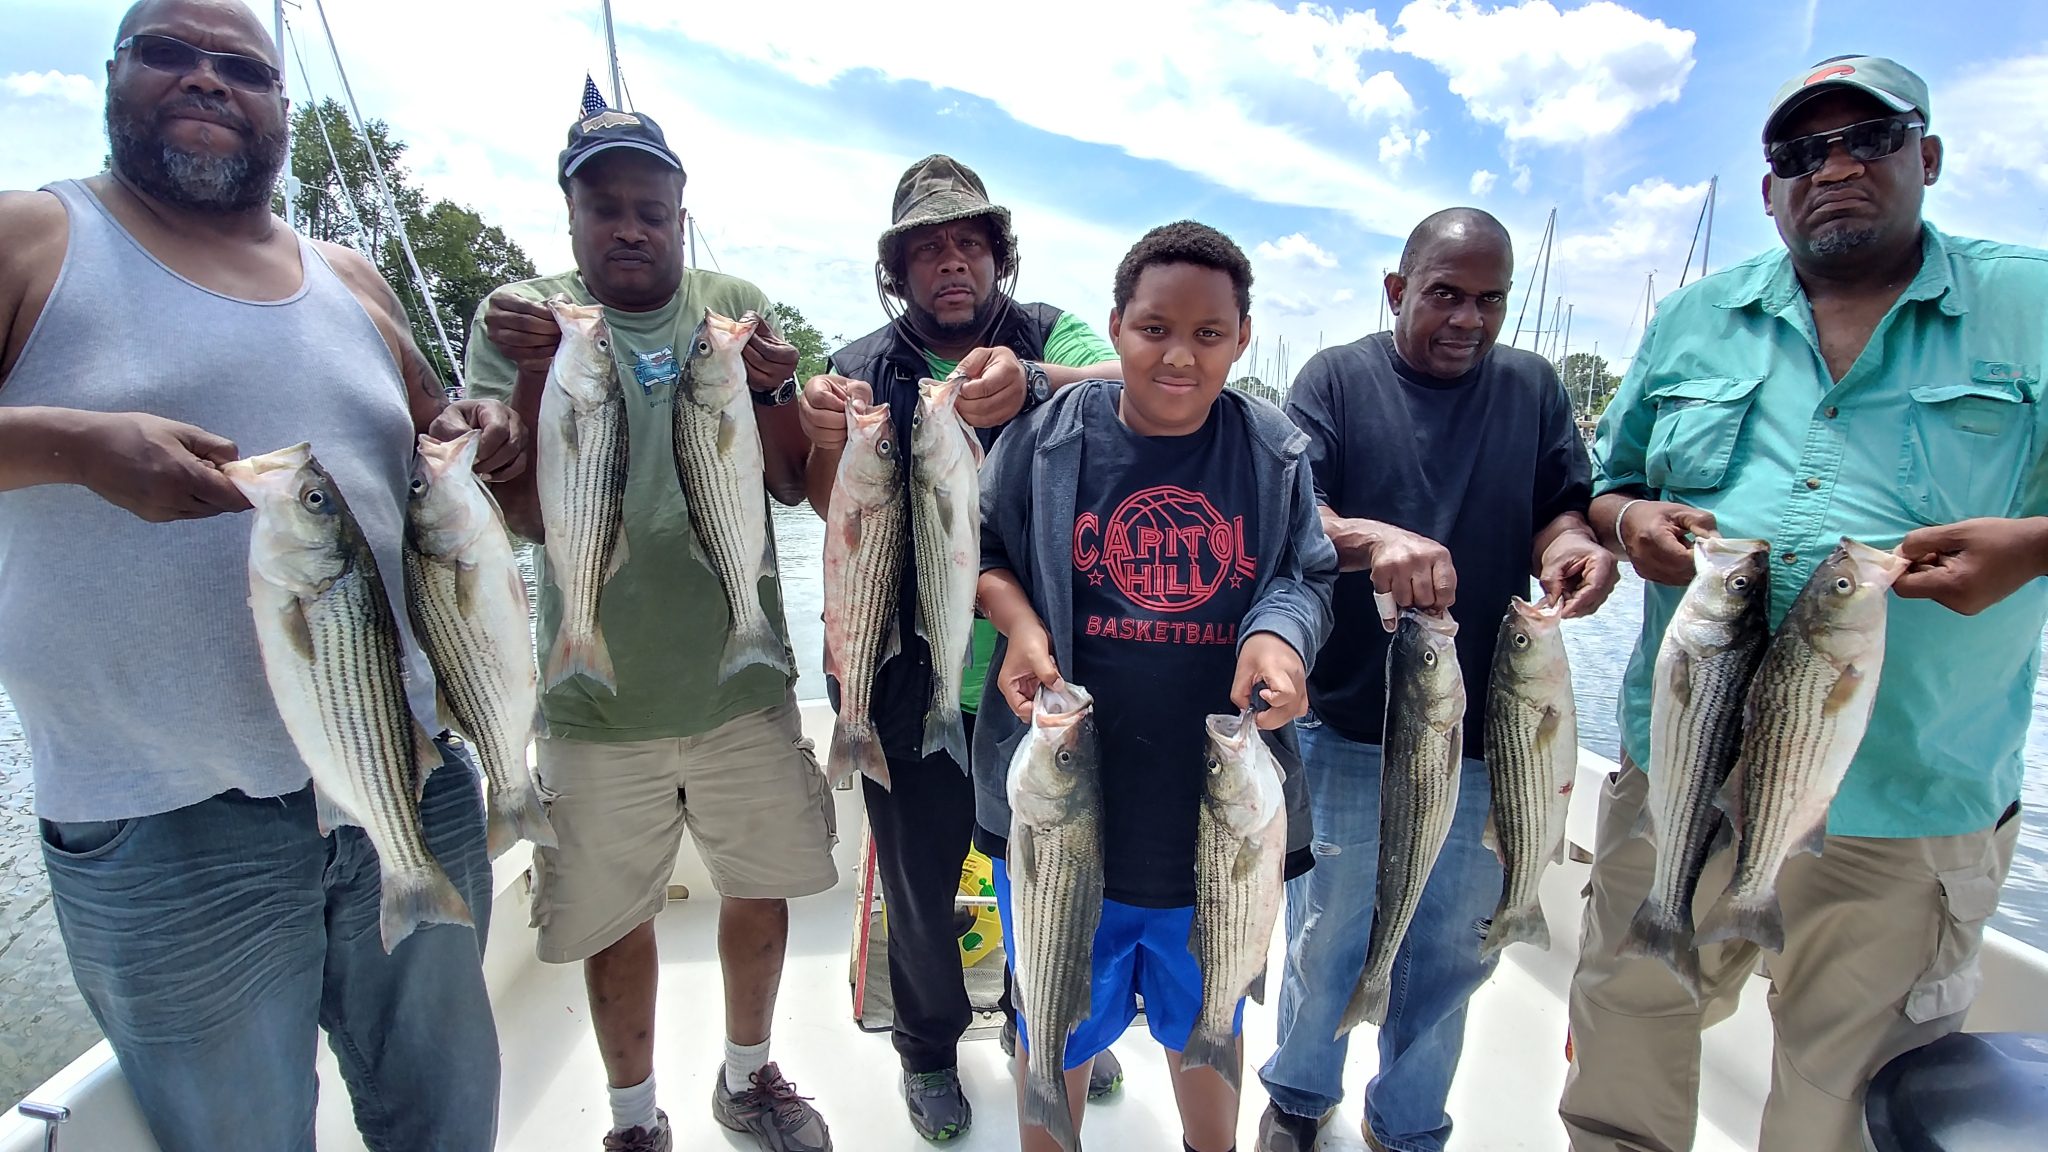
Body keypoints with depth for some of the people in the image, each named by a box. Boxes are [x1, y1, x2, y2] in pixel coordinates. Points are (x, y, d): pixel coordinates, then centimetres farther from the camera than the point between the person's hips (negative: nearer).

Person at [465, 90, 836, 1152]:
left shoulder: (734, 308, 3)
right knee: (613, 918, 13)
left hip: (743, 684, 2)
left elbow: (793, 484, 0)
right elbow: (526, 514, -8)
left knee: (761, 891, 15)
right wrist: (536, 374, -21)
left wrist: (766, 390, -18)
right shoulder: (519, 317, -2)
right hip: (597, 701, -1)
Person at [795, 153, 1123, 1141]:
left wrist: (1030, 384, -42)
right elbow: (837, 514, -8)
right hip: (912, 682, 0)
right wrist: (829, 446, -30)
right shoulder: (864, 365, 1)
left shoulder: (1050, 337, -1)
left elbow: (1127, 382, -22)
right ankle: (928, 1046, 44)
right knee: (918, 882, 16)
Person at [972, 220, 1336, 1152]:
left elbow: (1307, 576, 2)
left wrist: (1278, 633, -20)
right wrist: (1019, 621, -16)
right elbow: (982, 549, 3)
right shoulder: (1048, 439, -7)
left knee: (1207, 1016, 27)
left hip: (1220, 810, 2)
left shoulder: (1275, 454, -3)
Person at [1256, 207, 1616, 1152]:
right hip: (1349, 726, -3)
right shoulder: (1339, 377, -1)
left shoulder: (1532, 386, 10)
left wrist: (1571, 546, -19)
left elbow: (1561, 510, 5)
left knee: (1454, 949, 17)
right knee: (1329, 935, 12)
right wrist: (1373, 538, -33)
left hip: (1483, 732, 4)